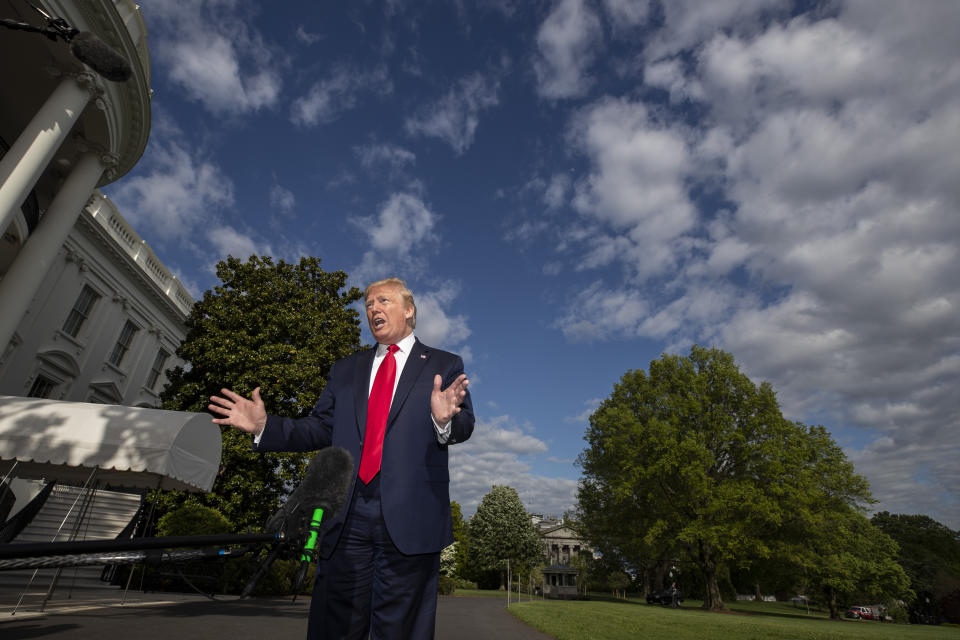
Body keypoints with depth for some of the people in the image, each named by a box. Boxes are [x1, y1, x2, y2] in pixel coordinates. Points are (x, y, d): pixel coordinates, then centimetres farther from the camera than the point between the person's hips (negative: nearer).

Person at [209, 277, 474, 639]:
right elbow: (320, 429, 15)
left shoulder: (445, 367, 7)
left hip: (409, 518, -3)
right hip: (347, 518, 3)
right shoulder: (344, 370, 18)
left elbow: (464, 426, -4)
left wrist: (445, 421, -27)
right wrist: (264, 427, 1)